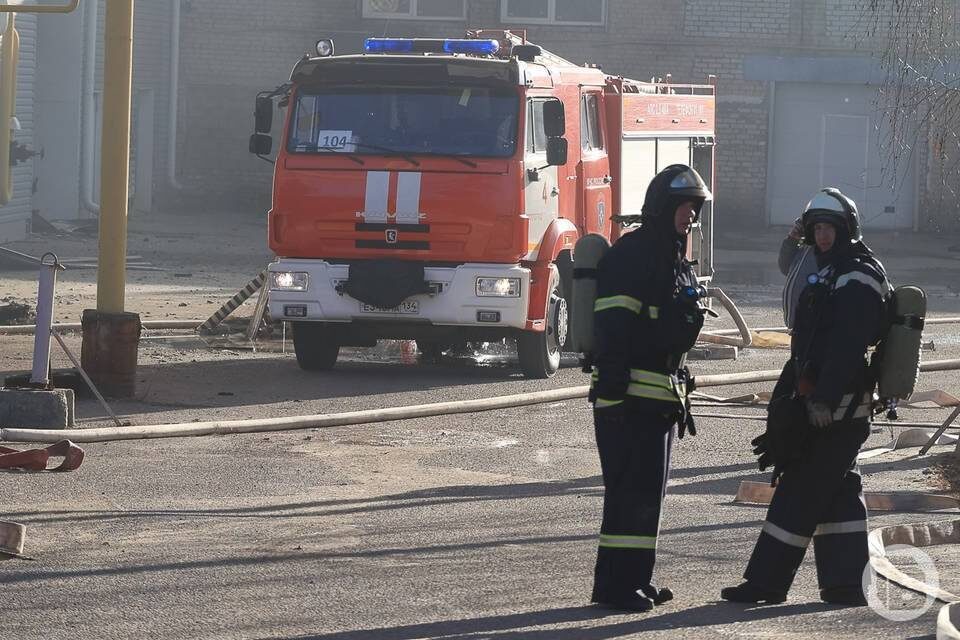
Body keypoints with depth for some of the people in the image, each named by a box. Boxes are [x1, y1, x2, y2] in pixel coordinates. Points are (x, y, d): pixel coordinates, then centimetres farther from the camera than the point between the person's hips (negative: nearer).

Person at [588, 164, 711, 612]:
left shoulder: (676, 262, 18)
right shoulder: (631, 255, -14)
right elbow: (612, 330, -21)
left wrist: (680, 398, 24)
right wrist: (612, 394, -26)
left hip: (660, 399, 10)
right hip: (630, 398, -10)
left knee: (649, 489, 12)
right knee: (632, 490, -10)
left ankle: (635, 579, 18)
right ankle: (614, 585, -7)